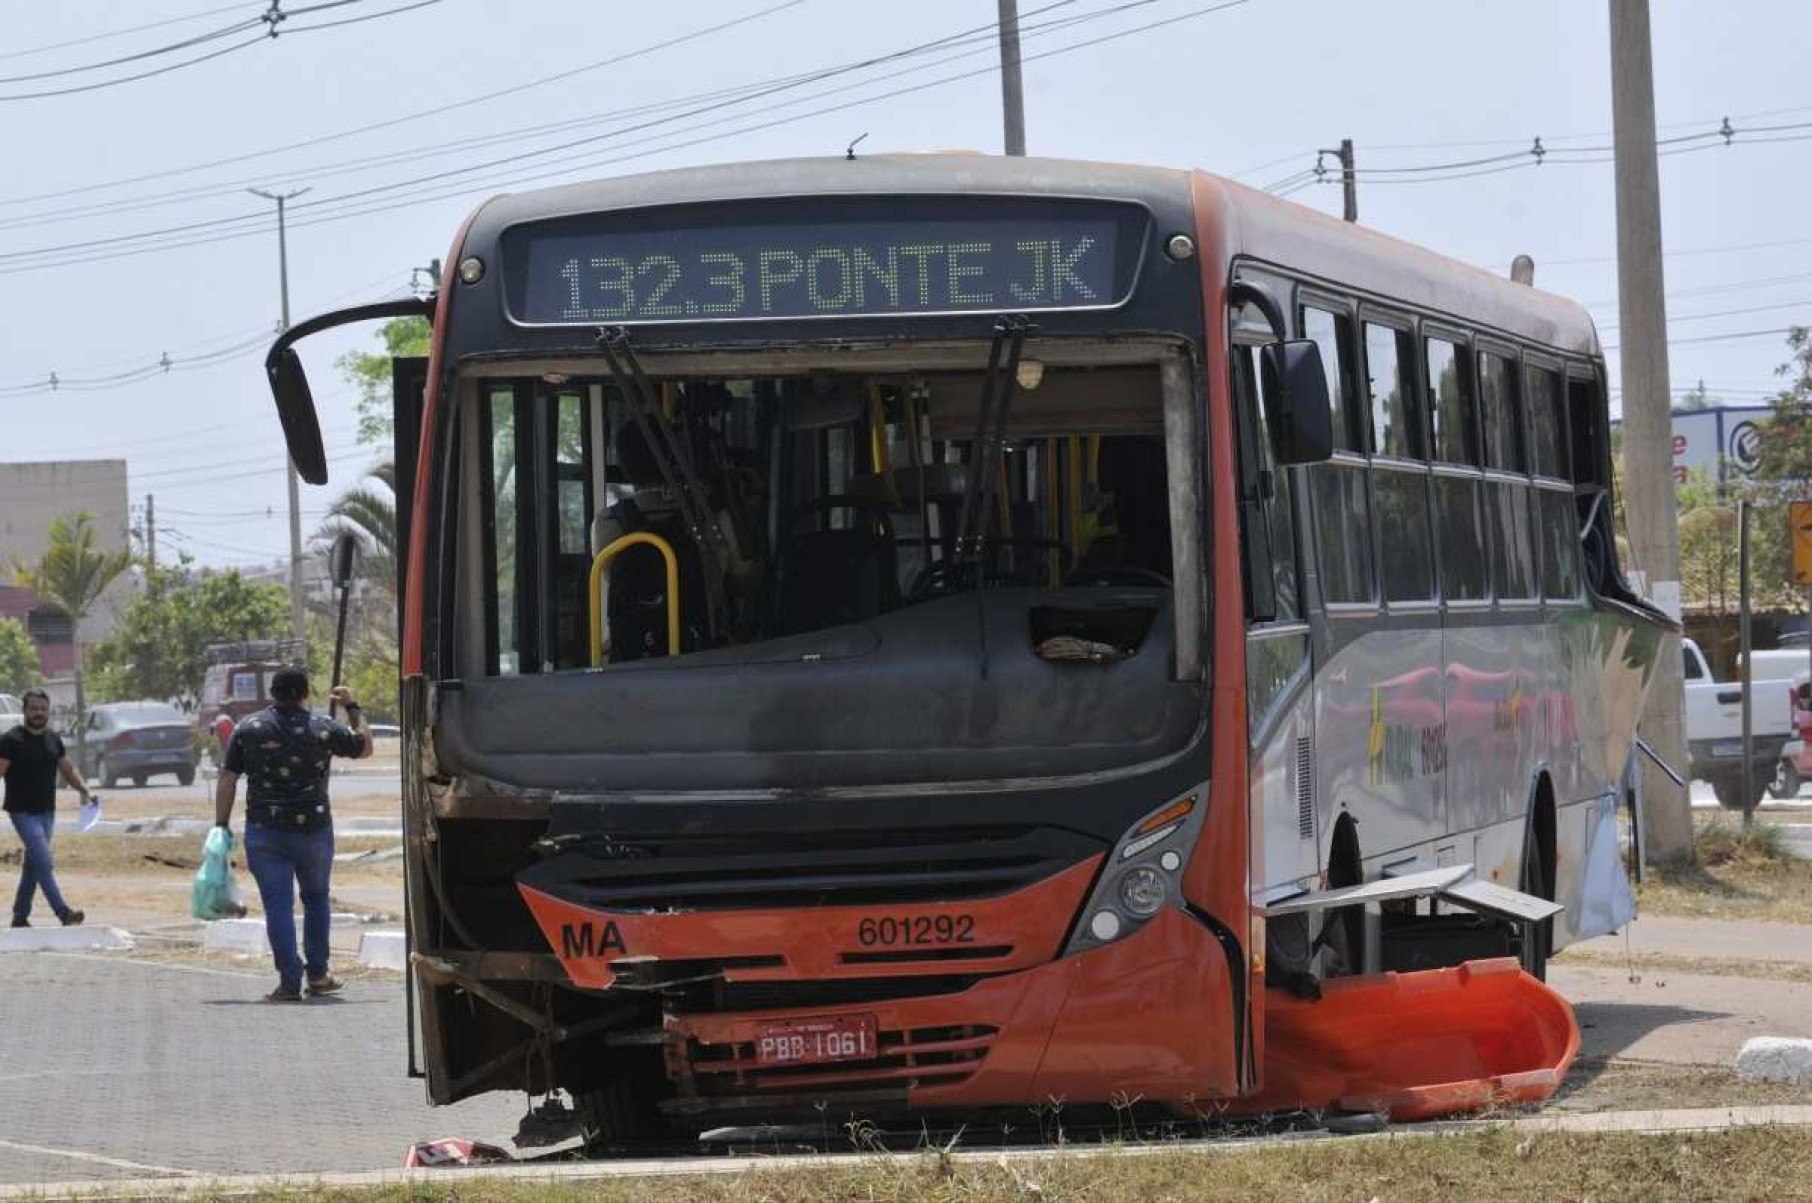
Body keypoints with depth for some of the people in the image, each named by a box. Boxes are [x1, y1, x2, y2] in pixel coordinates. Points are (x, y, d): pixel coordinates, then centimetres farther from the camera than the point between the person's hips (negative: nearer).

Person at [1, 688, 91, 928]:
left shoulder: (54, 740, 12)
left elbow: (68, 770, 19)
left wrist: (83, 790, 2)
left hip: (47, 812, 7)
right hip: (23, 813, -7)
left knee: (33, 865, 11)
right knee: (43, 862, -15)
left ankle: (20, 916, 21)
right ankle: (64, 913, -21)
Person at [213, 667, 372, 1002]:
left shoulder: (248, 729, 1)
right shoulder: (323, 729, -1)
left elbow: (227, 779, -1)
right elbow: (364, 747, 12)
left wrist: (221, 826, 3)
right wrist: (352, 708, 25)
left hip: (264, 831, -1)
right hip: (314, 828, 1)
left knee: (278, 904, 0)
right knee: (316, 897, 20)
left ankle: (289, 982, -7)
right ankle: (317, 973, 22)